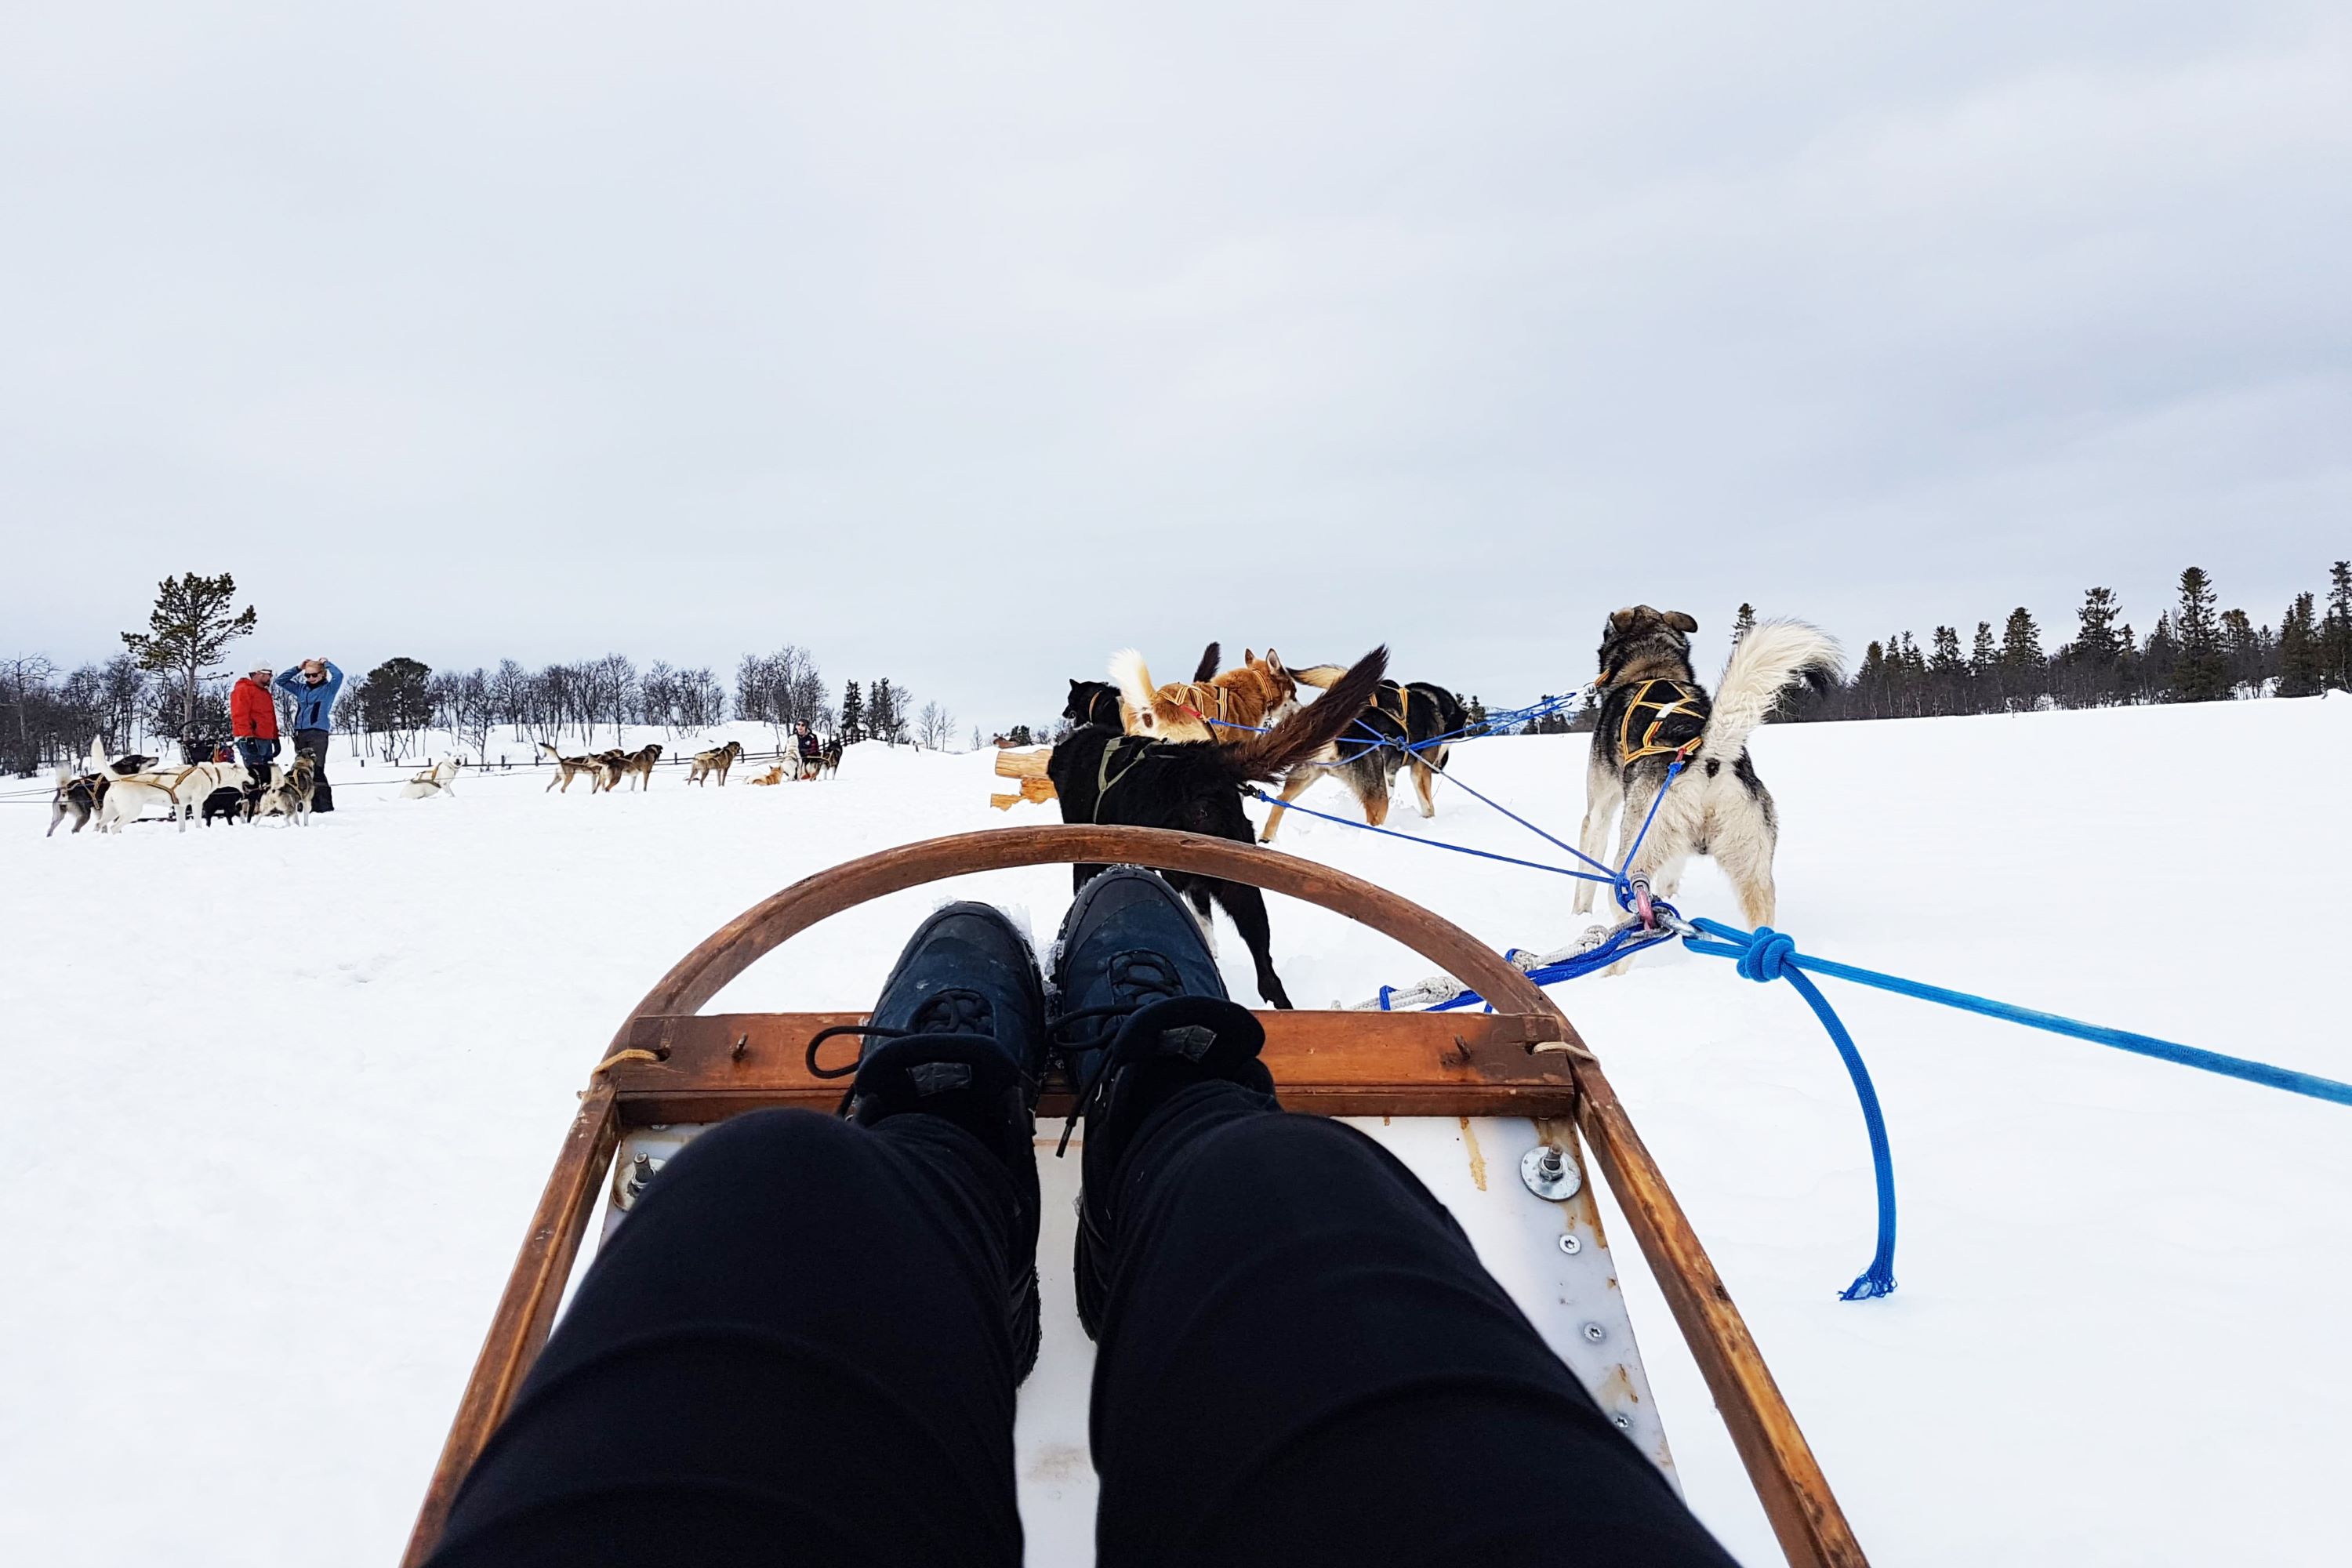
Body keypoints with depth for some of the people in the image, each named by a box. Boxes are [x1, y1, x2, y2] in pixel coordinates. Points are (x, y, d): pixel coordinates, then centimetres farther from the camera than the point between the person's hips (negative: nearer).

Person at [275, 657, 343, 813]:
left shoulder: (328, 689, 4)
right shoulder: (301, 689, 18)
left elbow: (338, 675, -13)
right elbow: (281, 681, 23)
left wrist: (327, 663, 2)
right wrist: (297, 668, 16)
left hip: (318, 733, -6)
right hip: (300, 733, 6)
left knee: (316, 769, -12)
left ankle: (324, 803, -10)